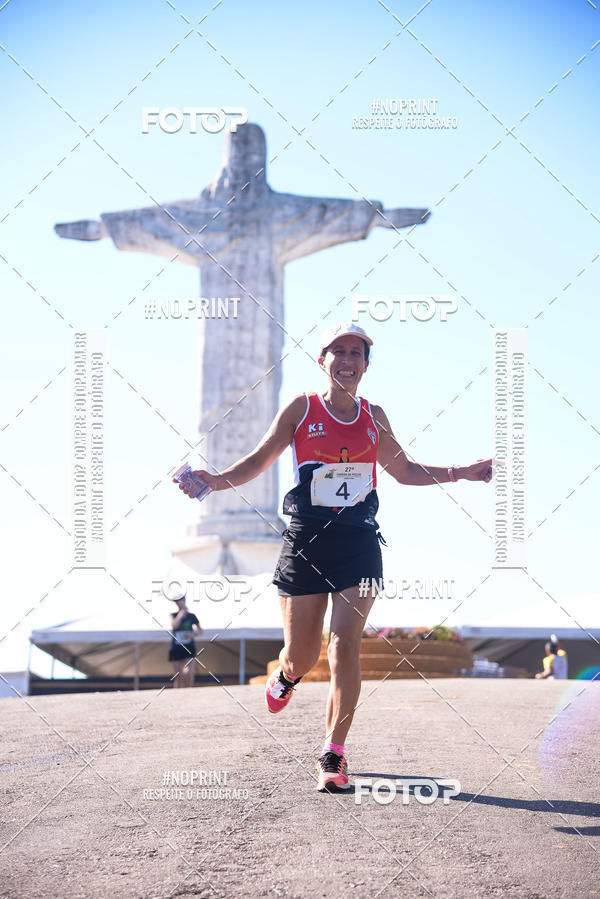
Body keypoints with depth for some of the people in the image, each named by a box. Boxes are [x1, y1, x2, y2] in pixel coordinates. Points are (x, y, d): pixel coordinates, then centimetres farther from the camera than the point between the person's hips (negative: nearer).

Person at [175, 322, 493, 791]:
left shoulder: (374, 417, 11)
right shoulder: (301, 409, 2)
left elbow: (404, 470, 23)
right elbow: (260, 460, 3)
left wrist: (461, 472, 15)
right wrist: (215, 480, -14)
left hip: (358, 541, 2)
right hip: (306, 540, -1)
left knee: (345, 647, -10)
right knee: (301, 656, 2)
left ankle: (333, 756, -4)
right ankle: (287, 675, 42)